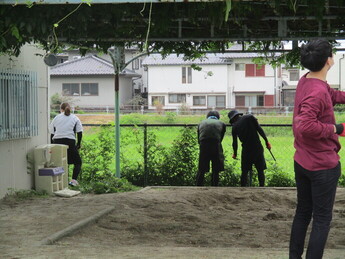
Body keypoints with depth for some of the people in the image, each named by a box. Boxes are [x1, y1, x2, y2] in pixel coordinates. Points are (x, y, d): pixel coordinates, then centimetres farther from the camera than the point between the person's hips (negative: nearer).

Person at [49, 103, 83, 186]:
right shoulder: (75, 118, 12)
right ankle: (73, 180, -5)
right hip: (70, 143, -2)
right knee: (78, 162, 12)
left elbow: (52, 133, 12)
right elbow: (79, 132, 3)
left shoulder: (56, 118, 15)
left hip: (57, 142, 2)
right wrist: (78, 144, 15)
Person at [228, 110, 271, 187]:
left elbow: (235, 142, 13)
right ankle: (262, 187, 2)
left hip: (246, 150, 0)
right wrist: (266, 141, -2)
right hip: (257, 147, 0)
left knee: (244, 171, 8)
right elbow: (259, 129, -6)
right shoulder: (249, 117, 2)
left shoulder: (235, 126, 5)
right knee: (260, 170, 7)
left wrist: (235, 153, 29)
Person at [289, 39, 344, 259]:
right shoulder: (317, 91, -25)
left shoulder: (306, 81, 3)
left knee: (303, 213, 19)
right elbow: (306, 126, -34)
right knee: (322, 219, 1)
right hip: (323, 165, -9)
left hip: (302, 162, 9)